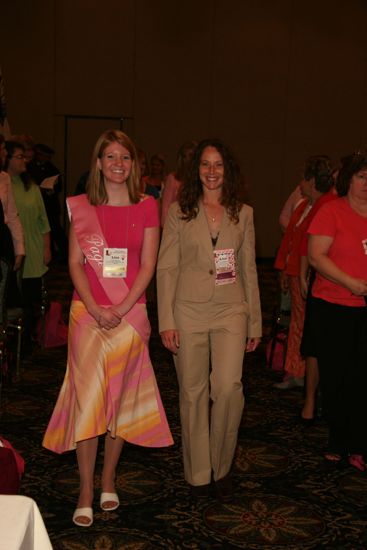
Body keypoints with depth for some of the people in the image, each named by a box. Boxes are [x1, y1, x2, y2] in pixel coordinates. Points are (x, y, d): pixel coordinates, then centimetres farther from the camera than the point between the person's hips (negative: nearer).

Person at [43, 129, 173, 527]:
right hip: (87, 311, 0)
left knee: (121, 396, 7)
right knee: (87, 396, -3)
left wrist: (121, 309, -11)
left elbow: (147, 266, 0)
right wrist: (95, 308, -11)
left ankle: (108, 479, 22)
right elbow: (74, 264, 2)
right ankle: (86, 491, 5)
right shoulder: (81, 207, 5)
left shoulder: (146, 207, 4)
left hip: (130, 312, 0)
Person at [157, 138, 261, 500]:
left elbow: (248, 269, 11)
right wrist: (166, 320, -7)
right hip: (189, 311, 0)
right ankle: (198, 473, 21)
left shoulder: (243, 213, 8)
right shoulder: (179, 211, 2)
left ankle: (222, 465, 10)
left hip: (230, 310, 1)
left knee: (228, 387, -14)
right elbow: (166, 267, 0)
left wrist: (255, 321, 10)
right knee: (193, 392, 5)